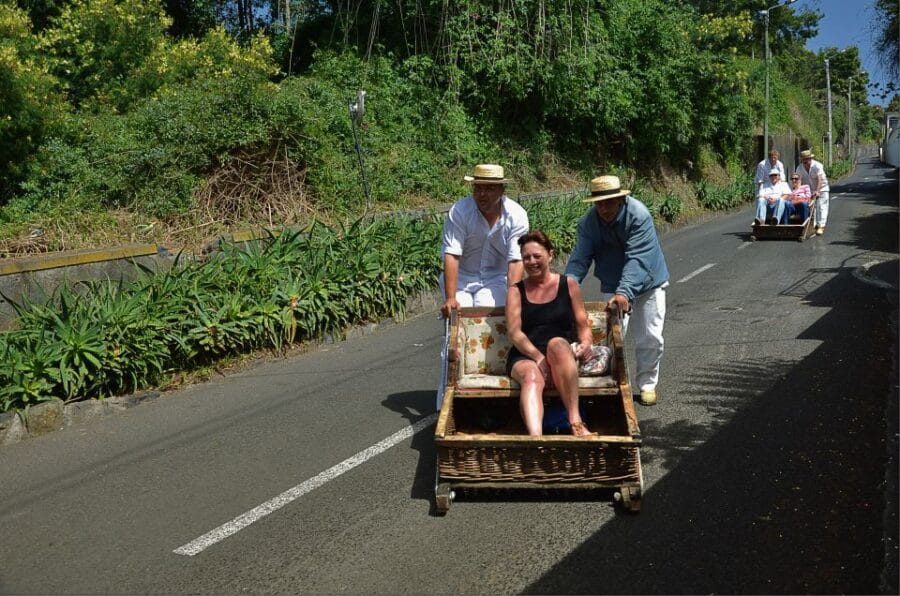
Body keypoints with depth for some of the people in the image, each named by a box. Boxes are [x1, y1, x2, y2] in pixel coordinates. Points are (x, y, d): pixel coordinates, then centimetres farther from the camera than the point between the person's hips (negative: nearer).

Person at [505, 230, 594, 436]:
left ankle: (575, 422, -39)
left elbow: (583, 325, 14)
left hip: (562, 356, 0)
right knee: (532, 377, -36)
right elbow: (514, 333, 2)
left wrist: (586, 342, -10)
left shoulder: (568, 285, 15)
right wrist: (537, 356, -16)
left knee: (557, 343, -36)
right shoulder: (516, 291, 15)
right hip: (525, 357, 0)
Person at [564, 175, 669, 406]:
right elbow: (579, 259, -21)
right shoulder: (589, 222, -15)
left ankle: (647, 384, 23)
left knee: (650, 338, 4)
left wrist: (624, 292, -49)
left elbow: (637, 259, -36)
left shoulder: (639, 215, -28)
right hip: (612, 286, 2)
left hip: (648, 283, -2)